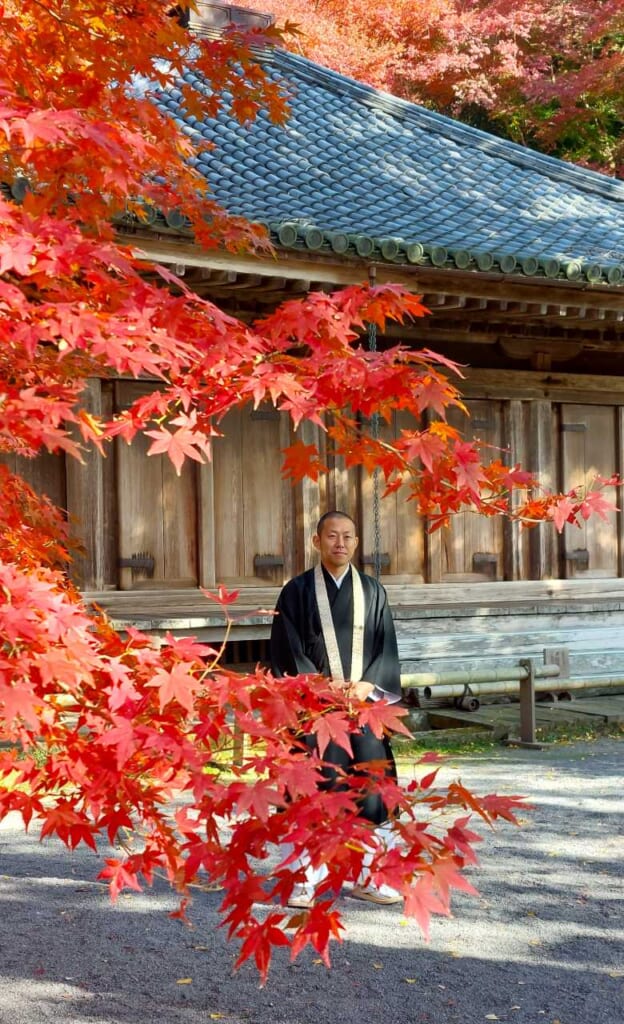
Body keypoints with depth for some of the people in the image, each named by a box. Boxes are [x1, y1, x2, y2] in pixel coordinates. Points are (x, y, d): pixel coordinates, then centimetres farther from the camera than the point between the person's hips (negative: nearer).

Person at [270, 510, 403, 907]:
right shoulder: (298, 590, 4)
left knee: (371, 785, 2)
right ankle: (307, 879, 5)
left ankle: (369, 876, 12)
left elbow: (387, 648, 7)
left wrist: (367, 685, -9)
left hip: (365, 700, 2)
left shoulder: (372, 590, 11)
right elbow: (288, 650, -2)